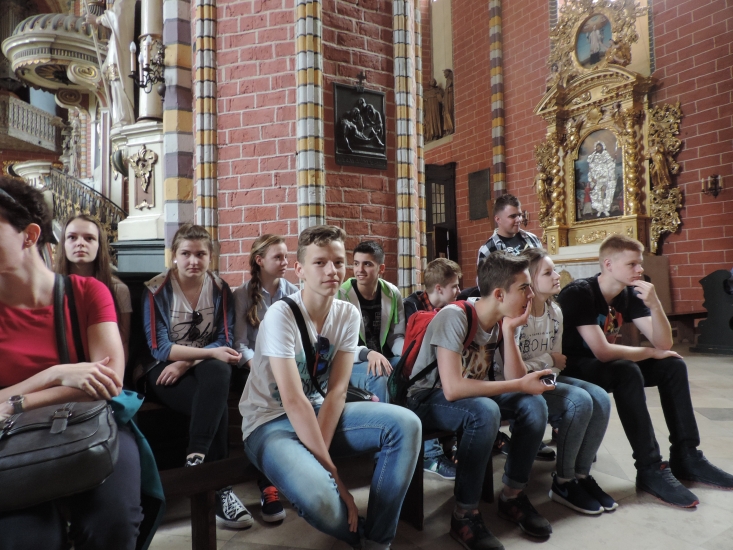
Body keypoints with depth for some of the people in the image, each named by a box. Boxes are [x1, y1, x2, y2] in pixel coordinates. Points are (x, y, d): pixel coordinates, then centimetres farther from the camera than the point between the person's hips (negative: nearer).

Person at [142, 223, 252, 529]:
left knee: (218, 371, -36)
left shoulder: (220, 289, 2)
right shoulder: (156, 290, -6)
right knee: (215, 404, -32)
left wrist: (186, 363, -19)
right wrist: (210, 352, -24)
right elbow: (159, 348, -12)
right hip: (165, 370, -2)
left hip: (207, 367, 3)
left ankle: (196, 459, -33)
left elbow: (224, 341, -3)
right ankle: (220, 489, -27)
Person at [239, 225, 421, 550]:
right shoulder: (281, 315, -21)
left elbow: (337, 391, -9)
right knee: (319, 497, -34)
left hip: (320, 413, 5)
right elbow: (294, 402, -25)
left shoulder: (348, 315, -4)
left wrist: (319, 449, -22)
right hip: (270, 422, -5)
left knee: (405, 424, -17)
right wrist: (331, 471, -24)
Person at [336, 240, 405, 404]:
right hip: (351, 363, -4)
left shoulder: (393, 294, 0)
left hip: (383, 359, 4)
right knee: (378, 376, -34)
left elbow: (396, 337, 5)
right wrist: (367, 354, -35)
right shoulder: (341, 296, -14)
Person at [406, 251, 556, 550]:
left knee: (534, 404, -13)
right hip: (427, 399, -7)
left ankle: (512, 495, 5)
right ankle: (465, 514, -16)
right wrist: (520, 385, -29)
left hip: (471, 394, 7)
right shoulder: (455, 317, -27)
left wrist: (510, 331, -21)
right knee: (485, 412, -35)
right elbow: (453, 388, -35)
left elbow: (515, 378, -10)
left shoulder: (502, 321, -4)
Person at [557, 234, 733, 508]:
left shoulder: (629, 294, 0)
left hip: (604, 366, 8)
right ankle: (651, 469, -23)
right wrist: (651, 352, -14)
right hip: (572, 369, -8)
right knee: (626, 371, -33)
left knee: (672, 365, -3)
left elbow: (664, 344, -5)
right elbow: (603, 352, -29)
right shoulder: (579, 293, -23)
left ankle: (686, 456, 1)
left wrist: (654, 304, -22)